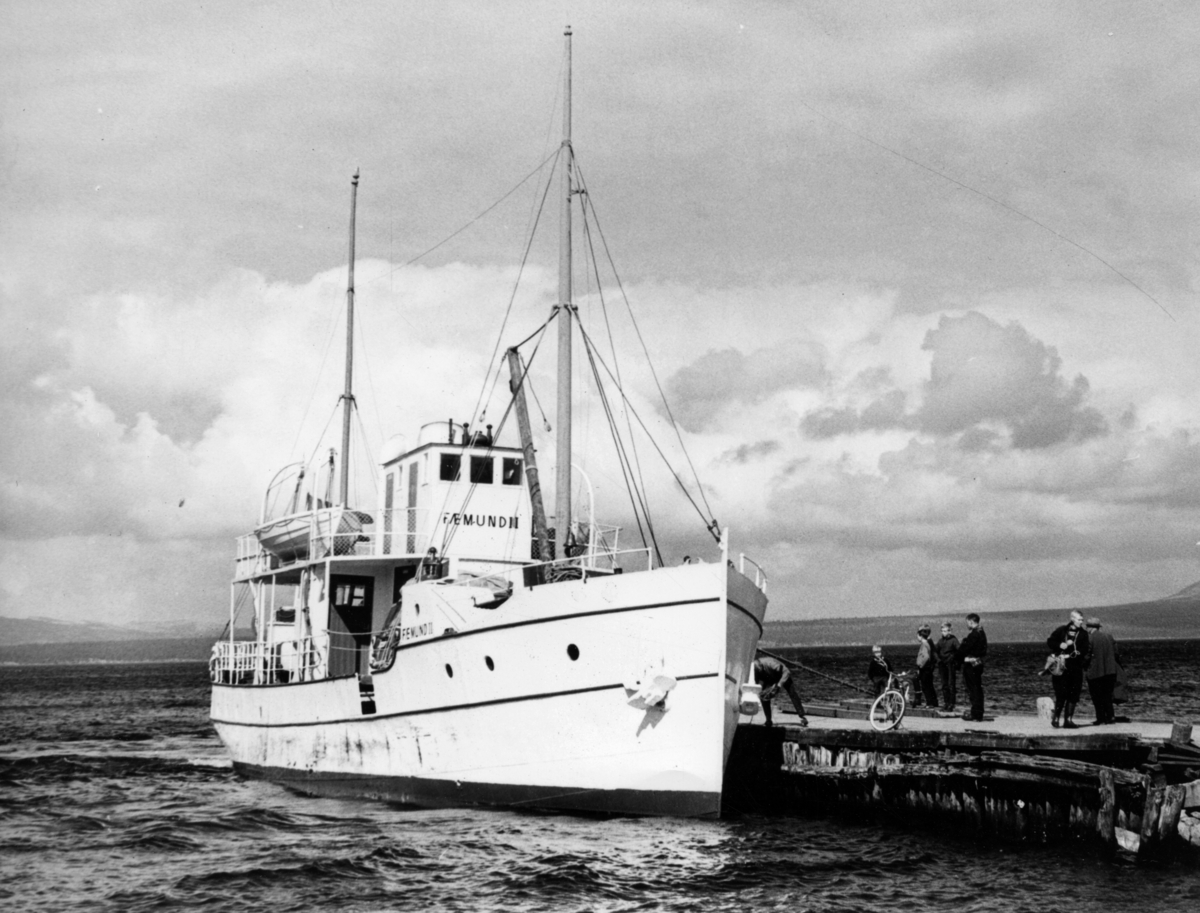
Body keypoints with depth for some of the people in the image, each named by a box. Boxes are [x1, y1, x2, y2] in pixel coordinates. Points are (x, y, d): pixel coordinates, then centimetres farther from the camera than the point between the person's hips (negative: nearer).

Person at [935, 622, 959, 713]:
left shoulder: (953, 640, -6)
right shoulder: (941, 641, 12)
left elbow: (958, 650, -17)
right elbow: (936, 650, 9)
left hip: (951, 664, -6)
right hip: (942, 664, 6)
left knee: (951, 684, -5)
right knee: (944, 684, 10)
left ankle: (951, 704, -2)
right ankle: (946, 703, 17)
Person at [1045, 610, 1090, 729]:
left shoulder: (1083, 633, 7)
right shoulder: (1061, 630, 4)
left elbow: (1084, 650, -1)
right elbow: (1049, 641, 6)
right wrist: (1060, 645, -11)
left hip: (1076, 667, 2)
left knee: (1073, 695, 1)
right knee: (1061, 693, -7)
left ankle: (1068, 720, 8)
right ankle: (1056, 718, 5)